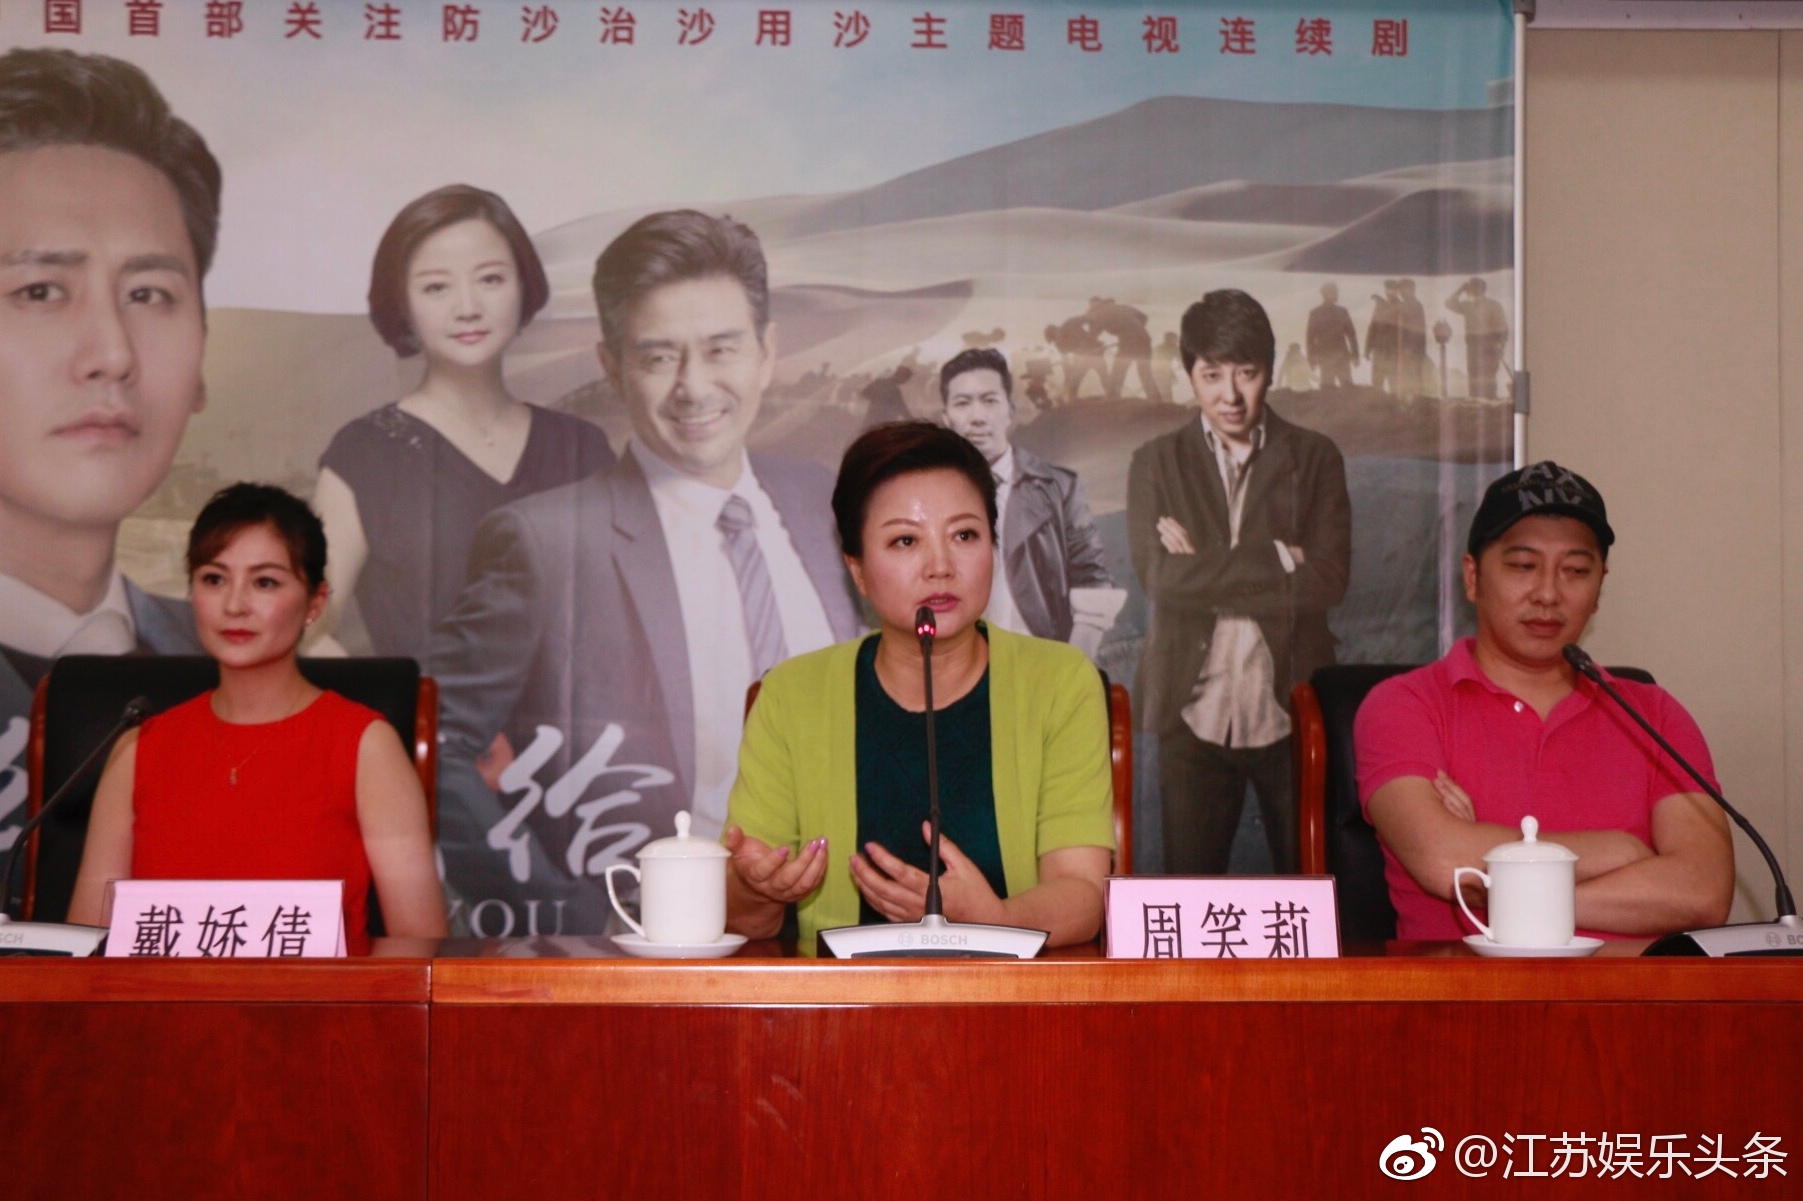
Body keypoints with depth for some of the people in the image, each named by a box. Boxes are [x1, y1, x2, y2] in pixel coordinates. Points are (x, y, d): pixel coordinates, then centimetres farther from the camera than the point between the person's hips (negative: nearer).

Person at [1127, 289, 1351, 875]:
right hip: (1194, 712, 0)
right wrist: (1279, 560, -11)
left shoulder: (1314, 458, 6)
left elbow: (1326, 580, -7)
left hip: (1291, 709, 0)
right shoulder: (1156, 463, 7)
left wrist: (1207, 568, -10)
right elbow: (1160, 578, -9)